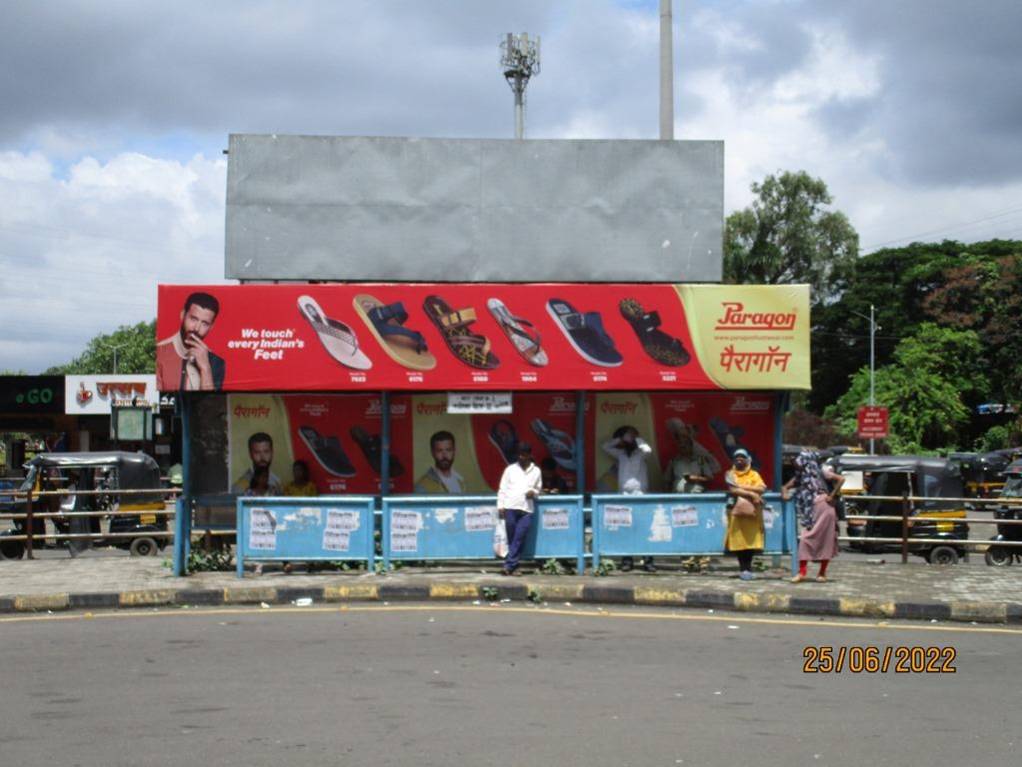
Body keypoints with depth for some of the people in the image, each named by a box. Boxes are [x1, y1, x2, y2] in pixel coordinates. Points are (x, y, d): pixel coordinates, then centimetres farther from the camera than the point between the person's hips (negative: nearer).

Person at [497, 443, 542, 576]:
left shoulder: (536, 471, 13)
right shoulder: (510, 469, 10)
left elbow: (538, 488, 22)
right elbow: (502, 489, 9)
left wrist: (534, 492, -1)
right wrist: (500, 505, -1)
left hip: (526, 509, 0)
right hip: (510, 507, 0)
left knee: (519, 539, -9)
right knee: (511, 539, 1)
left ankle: (509, 566, -10)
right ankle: (513, 567, 7)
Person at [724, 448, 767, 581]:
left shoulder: (754, 474, 13)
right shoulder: (730, 474, 8)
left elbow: (762, 488, -3)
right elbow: (732, 490, -8)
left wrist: (742, 487, -9)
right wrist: (752, 494, -15)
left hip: (753, 511, 1)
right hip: (737, 510, -1)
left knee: (751, 539, -5)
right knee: (739, 540, -6)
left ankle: (748, 567, 1)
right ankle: (743, 569, -1)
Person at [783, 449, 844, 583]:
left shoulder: (821, 473, -2)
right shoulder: (801, 477, 15)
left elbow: (841, 479, -10)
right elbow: (786, 486, 18)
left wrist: (832, 496, -11)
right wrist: (785, 492, -4)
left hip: (824, 508, -5)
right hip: (811, 512, 5)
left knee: (825, 541, 0)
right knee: (806, 539, -4)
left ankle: (822, 573, 10)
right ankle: (802, 572, -4)